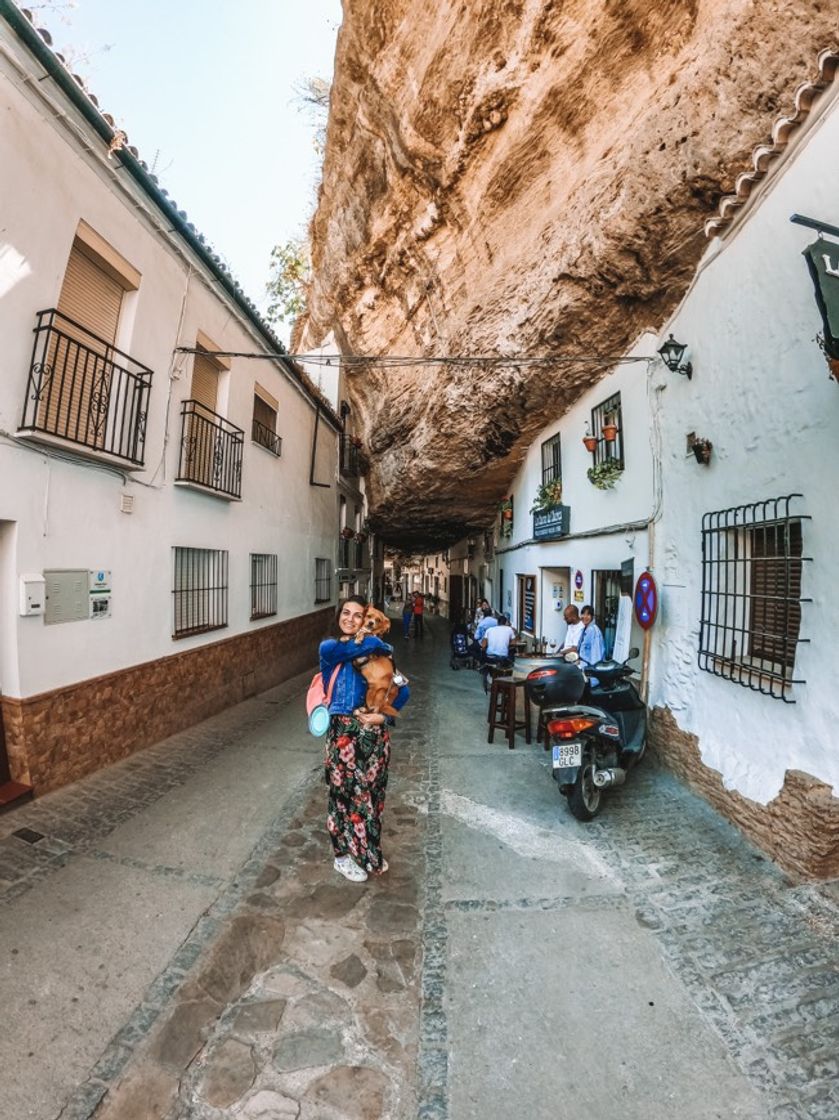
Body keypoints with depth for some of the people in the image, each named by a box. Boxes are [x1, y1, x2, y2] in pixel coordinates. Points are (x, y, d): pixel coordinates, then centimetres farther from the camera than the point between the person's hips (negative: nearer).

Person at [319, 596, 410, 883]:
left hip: (373, 730, 3)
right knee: (347, 793, 10)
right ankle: (344, 856, 33)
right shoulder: (328, 648, -5)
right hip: (343, 732, -3)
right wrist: (383, 646, -7)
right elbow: (366, 645, -25)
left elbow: (403, 690, 0)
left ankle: (370, 852, 39)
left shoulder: (375, 655, 2)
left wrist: (384, 715, -12)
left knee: (372, 793, 16)